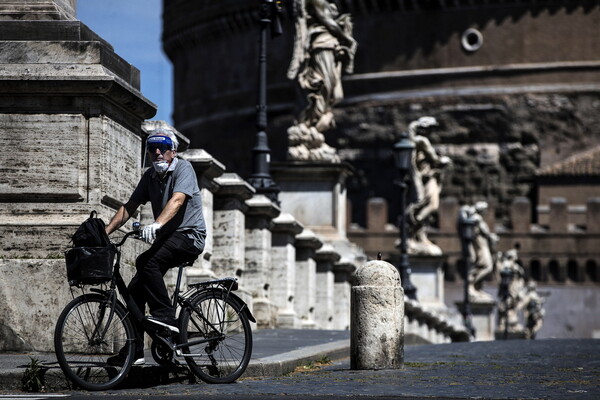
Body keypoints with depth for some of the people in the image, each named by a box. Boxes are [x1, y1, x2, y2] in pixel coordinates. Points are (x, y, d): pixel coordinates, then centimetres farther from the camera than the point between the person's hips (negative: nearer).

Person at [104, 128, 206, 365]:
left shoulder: (183, 168, -10)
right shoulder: (150, 176, 12)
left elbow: (177, 200, -27)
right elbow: (129, 207, 13)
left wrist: (156, 225, -43)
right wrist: (105, 232, 1)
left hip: (189, 235, -7)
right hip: (167, 238, 8)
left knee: (146, 262, -32)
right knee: (135, 289, -3)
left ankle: (165, 316, -27)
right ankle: (134, 351, 2)